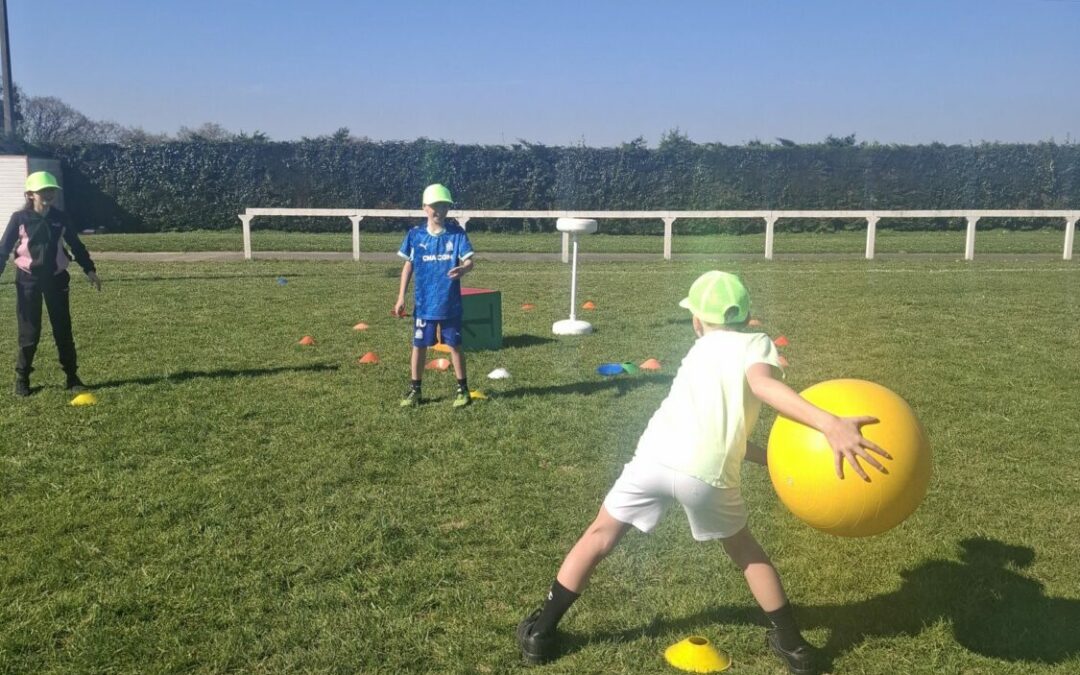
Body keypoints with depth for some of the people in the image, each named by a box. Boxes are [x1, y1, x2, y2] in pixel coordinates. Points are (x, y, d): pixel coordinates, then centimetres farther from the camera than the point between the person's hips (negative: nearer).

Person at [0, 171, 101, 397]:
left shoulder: (60, 218, 0)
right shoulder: (19, 218, -6)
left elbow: (76, 245, 10)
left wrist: (90, 269, 8)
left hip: (56, 278, 2)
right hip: (28, 279, -2)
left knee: (63, 330, 6)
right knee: (29, 332, 0)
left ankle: (72, 377, 13)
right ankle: (22, 379, 14)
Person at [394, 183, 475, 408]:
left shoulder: (457, 233, -5)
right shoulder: (415, 235, 0)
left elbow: (469, 260, -12)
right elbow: (408, 265, 6)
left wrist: (463, 269, -37)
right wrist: (401, 297, 5)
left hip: (450, 302, -1)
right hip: (423, 303, 2)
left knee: (455, 345, 7)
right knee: (419, 345, 7)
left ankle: (463, 389, 20)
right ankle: (415, 390, 21)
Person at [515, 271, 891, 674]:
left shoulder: (699, 351, 27)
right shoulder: (757, 344, 11)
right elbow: (762, 384, -15)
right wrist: (829, 424, -28)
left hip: (656, 457, 3)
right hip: (707, 473, -2)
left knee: (600, 536, 21)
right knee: (744, 549, 26)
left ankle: (540, 632, 28)